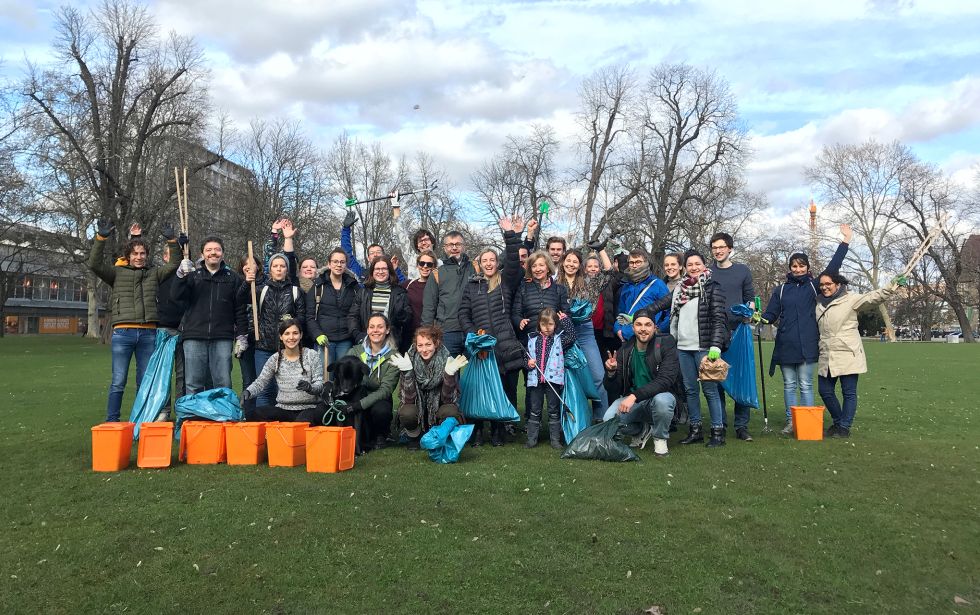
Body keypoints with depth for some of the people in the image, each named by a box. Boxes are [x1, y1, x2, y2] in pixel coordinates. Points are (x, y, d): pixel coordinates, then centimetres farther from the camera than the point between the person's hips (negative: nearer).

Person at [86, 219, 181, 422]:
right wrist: (101, 238, -11)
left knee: (145, 381, 8)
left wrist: (172, 241, -2)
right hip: (123, 333, -2)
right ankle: (111, 421, 3)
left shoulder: (154, 274, 15)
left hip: (148, 334, 2)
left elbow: (174, 264, 11)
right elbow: (94, 264, -2)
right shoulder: (117, 273, 9)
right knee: (118, 381, -2)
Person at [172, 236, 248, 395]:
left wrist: (241, 336, 4)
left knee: (224, 384, 0)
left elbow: (240, 309, 11)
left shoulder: (232, 278, 12)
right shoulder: (193, 275, 12)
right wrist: (181, 275, -16)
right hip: (194, 338, 0)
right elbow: (176, 296, -2)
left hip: (222, 339, 0)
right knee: (193, 384, 2)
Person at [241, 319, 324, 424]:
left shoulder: (312, 355, 2)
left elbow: (320, 384, -2)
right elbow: (261, 382, 4)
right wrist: (248, 391, -18)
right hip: (283, 409, 4)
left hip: (310, 408, -4)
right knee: (251, 415, -20)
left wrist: (310, 387, -26)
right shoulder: (275, 359, 8)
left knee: (303, 420, -39)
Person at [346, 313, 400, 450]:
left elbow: (385, 389, -14)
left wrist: (361, 403, -28)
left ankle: (380, 437, 0)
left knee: (380, 410, -34)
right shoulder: (355, 352, 4)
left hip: (378, 401, -1)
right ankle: (364, 437, 4)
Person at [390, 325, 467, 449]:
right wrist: (407, 372, -33)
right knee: (406, 413, -31)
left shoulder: (447, 361, -16)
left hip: (438, 409, 0)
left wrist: (449, 373, -34)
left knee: (450, 412, -31)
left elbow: (448, 400, -19)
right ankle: (414, 438, 2)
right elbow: (408, 400, -21)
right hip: (417, 408, 0)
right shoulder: (410, 361, -15)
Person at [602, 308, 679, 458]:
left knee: (661, 400, -37)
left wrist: (635, 396, -34)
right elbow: (614, 389, 0)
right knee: (609, 420, -23)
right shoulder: (625, 351, -2)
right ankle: (641, 431, 10)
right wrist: (611, 372, -23)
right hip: (631, 399, 3)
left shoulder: (666, 344, -12)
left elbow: (665, 381, -24)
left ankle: (660, 439, -6)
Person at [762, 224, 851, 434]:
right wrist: (760, 319, -14)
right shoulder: (781, 289, 11)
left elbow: (832, 267, 1)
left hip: (807, 345, -2)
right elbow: (771, 314, 8)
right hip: (785, 345, 2)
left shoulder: (813, 285, 7)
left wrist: (845, 241, -1)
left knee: (806, 385, 1)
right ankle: (791, 421, 15)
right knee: (789, 385, 8)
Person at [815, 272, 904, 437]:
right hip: (826, 358, 5)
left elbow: (873, 297, -17)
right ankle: (837, 422, 29)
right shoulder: (819, 303, 11)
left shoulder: (850, 299, -4)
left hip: (848, 355, -5)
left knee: (849, 393, 0)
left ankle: (845, 427, 11)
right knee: (825, 391, 9)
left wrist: (892, 286, -30)